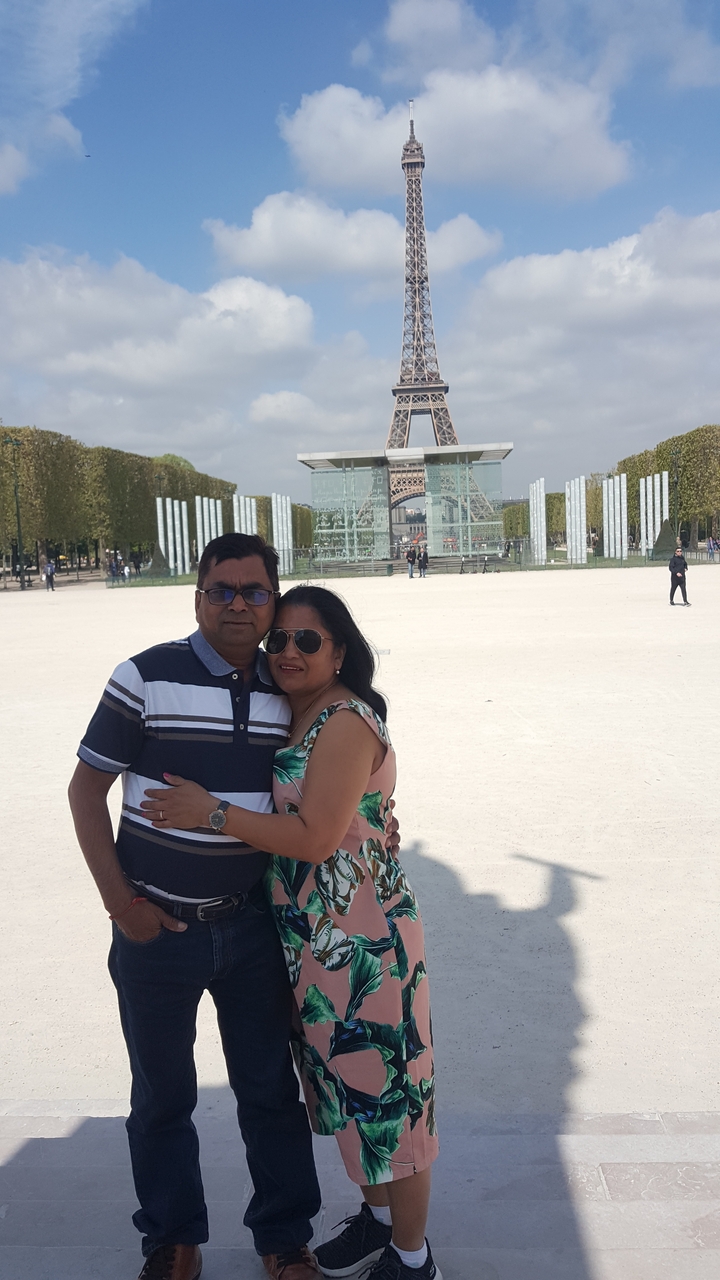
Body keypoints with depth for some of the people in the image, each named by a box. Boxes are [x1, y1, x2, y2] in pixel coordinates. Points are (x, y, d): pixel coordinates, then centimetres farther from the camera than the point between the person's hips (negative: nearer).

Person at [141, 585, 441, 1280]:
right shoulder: (295, 716, 9)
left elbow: (315, 837, -23)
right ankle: (378, 1216, 43)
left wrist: (209, 811, -18)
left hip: (361, 935, -9)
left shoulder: (346, 722, -19)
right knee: (345, 1079, 22)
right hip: (312, 935, 9)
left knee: (382, 1087, 6)